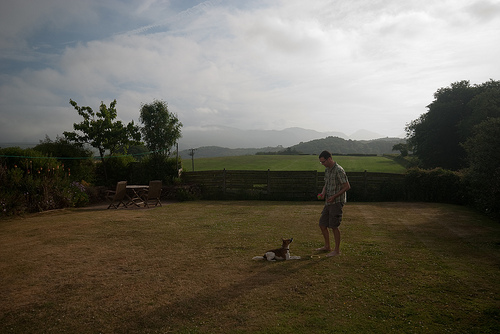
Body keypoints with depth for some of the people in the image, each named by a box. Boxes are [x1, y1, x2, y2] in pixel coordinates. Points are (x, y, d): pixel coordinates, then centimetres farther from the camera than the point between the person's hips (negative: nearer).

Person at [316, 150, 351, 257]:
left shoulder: (339, 170, -16)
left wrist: (334, 196, -19)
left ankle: (337, 250, 11)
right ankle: (327, 246, 27)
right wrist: (323, 193, 2)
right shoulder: (327, 170, 12)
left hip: (337, 202, -9)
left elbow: (347, 186, -16)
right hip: (328, 202, 9)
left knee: (334, 226, -4)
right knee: (322, 224, 11)